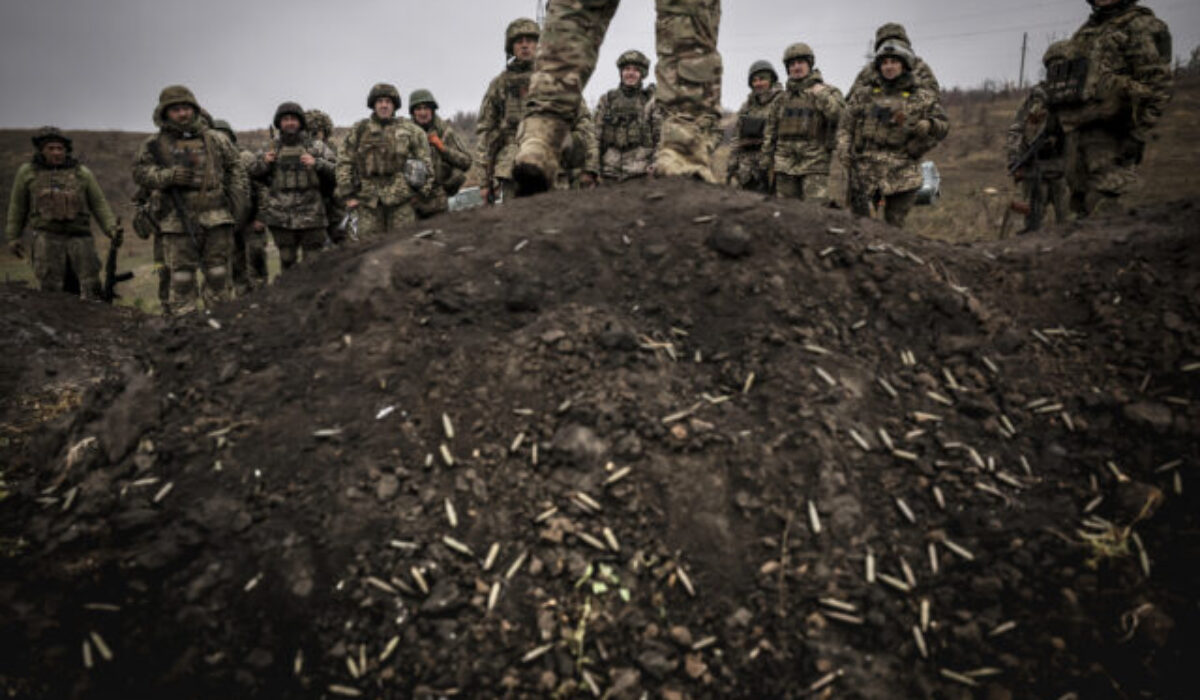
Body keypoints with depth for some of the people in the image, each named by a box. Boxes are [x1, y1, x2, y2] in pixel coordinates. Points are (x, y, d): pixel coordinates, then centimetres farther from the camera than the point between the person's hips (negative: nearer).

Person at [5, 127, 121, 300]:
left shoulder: (82, 173, 11)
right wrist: (13, 237, 20)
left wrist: (112, 230, -6)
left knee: (91, 289, -6)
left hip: (80, 238, 1)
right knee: (50, 290, -11)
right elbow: (17, 206, 20)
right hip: (47, 238, -1)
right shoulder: (28, 172, 11)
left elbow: (99, 204, 9)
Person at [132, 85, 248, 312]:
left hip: (217, 218, 1)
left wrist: (238, 199, 4)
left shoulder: (216, 139, 12)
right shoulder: (154, 145, 8)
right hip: (178, 222, -1)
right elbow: (140, 172, 5)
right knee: (182, 276, 0)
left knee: (218, 273, 5)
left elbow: (236, 168, 14)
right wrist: (168, 176, -13)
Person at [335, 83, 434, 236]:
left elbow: (425, 162, 11)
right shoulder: (359, 131, 10)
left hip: (401, 196, -1)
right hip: (368, 199, 1)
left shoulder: (410, 130, 8)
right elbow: (345, 162, 9)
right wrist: (348, 196, 3)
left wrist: (421, 191, 6)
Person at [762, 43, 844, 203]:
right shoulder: (781, 99, 15)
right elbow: (771, 131, 18)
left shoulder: (828, 92, 5)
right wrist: (768, 160, 13)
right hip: (786, 164, 4)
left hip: (815, 164, -4)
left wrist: (822, 95, -17)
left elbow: (841, 116, -11)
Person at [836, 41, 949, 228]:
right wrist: (844, 152, -6)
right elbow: (845, 127, 12)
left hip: (902, 176, -1)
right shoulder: (863, 97, 13)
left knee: (894, 227, 2)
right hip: (865, 172, 1)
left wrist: (911, 124, -13)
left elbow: (942, 126, 3)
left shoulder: (923, 98, 9)